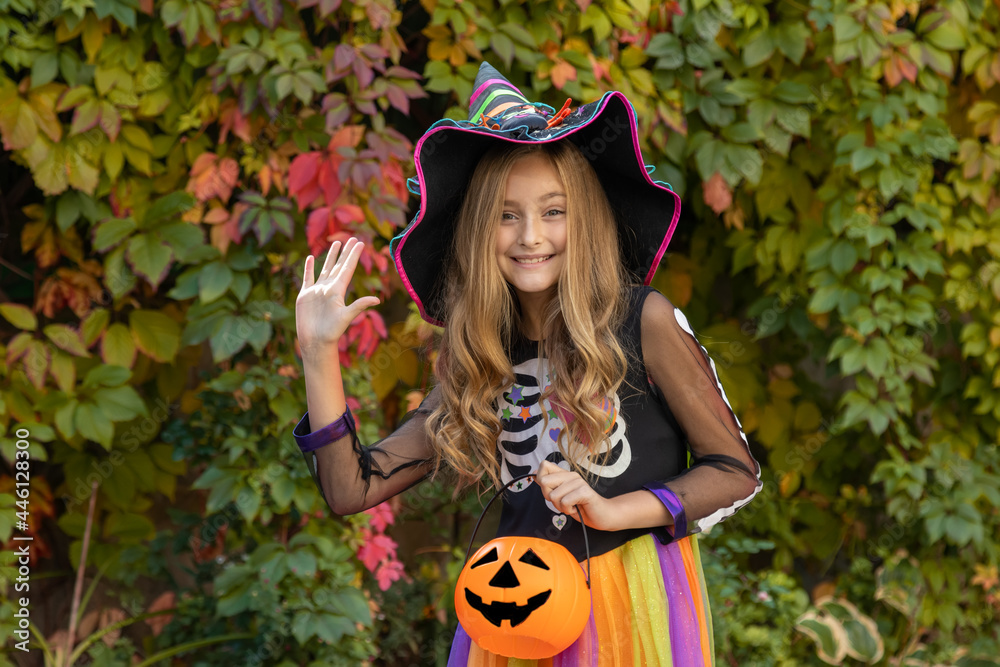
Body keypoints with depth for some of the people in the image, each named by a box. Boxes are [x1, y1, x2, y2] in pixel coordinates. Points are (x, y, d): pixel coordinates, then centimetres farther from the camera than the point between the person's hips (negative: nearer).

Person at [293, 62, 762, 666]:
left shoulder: (643, 321, -6)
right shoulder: (477, 365, 5)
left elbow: (737, 471, -5)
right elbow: (352, 489, 1)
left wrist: (614, 511, -16)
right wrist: (319, 353, -5)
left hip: (635, 607, -3)